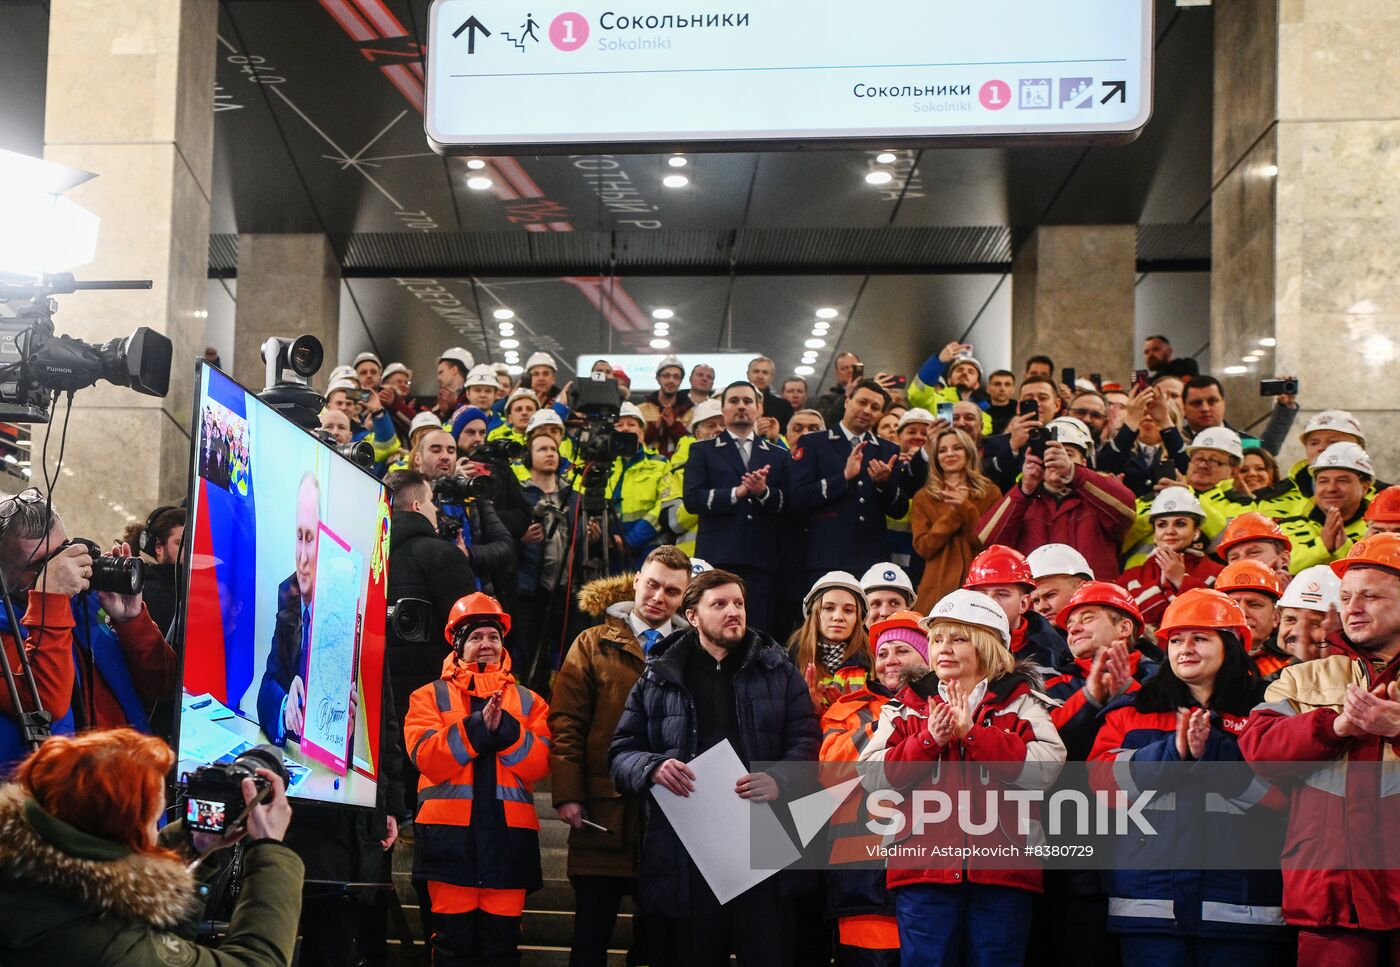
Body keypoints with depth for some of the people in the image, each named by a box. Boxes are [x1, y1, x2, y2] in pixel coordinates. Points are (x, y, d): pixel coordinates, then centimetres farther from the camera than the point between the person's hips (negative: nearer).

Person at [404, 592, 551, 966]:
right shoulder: (431, 696, 11)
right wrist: (477, 725, -15)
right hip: (450, 832, -1)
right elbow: (426, 757, -6)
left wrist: (504, 728, -13)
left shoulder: (528, 701, 16)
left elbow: (539, 764, 2)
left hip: (508, 833, 2)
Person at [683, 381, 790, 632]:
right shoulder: (703, 451, 13)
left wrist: (764, 492, -12)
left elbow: (790, 503, 7)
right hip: (717, 559, -2)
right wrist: (737, 493, -11)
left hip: (762, 561, 2)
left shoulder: (779, 456, 20)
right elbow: (692, 499, -1)